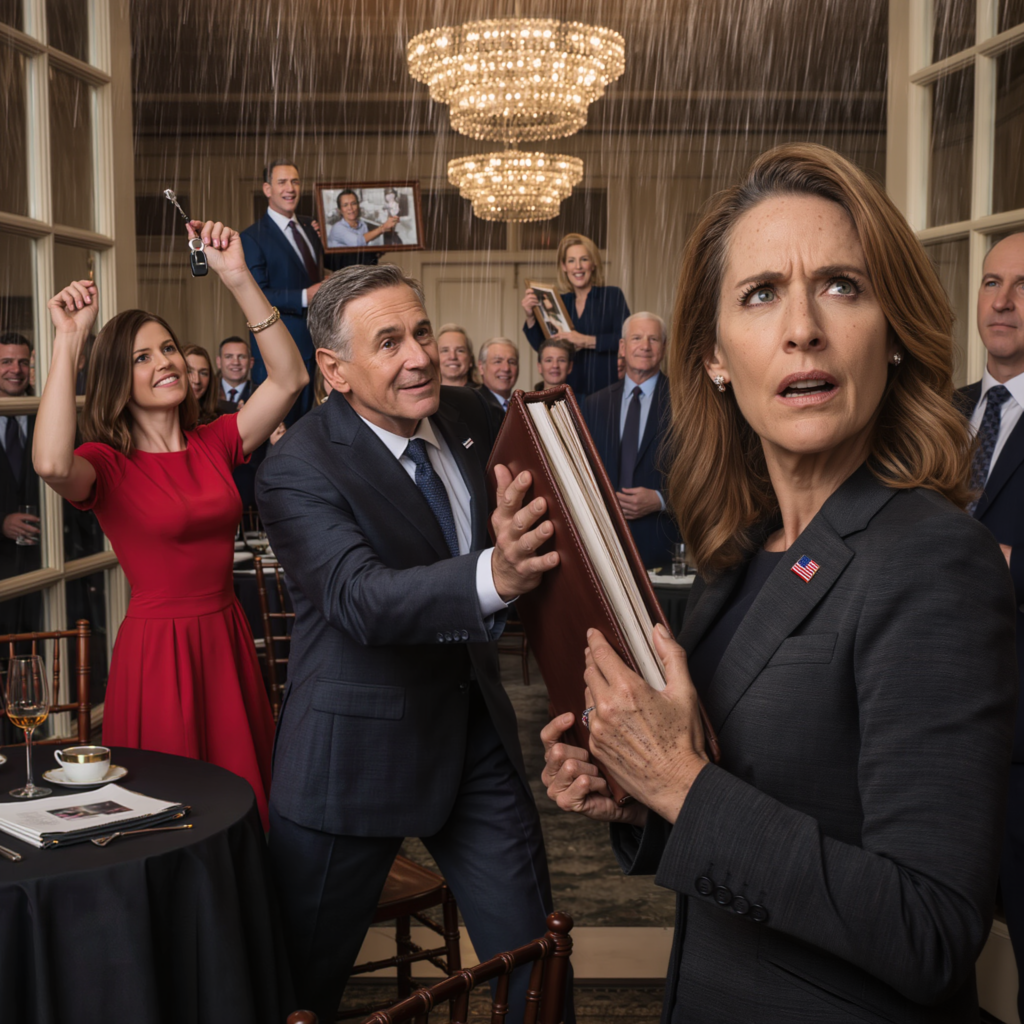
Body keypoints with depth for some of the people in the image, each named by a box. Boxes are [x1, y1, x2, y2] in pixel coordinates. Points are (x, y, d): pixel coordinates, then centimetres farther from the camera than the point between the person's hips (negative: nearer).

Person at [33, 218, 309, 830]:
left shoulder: (214, 444, 6)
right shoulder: (106, 464, -7)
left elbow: (289, 379, -4)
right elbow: (52, 464, -31)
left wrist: (239, 280, -13)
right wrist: (69, 341, -25)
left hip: (228, 641, 5)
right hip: (156, 647, -5)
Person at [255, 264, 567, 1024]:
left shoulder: (469, 414, 0)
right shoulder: (299, 471, -19)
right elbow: (362, 598, -35)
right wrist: (494, 577, -52)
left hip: (476, 728, 5)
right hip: (357, 750, -5)